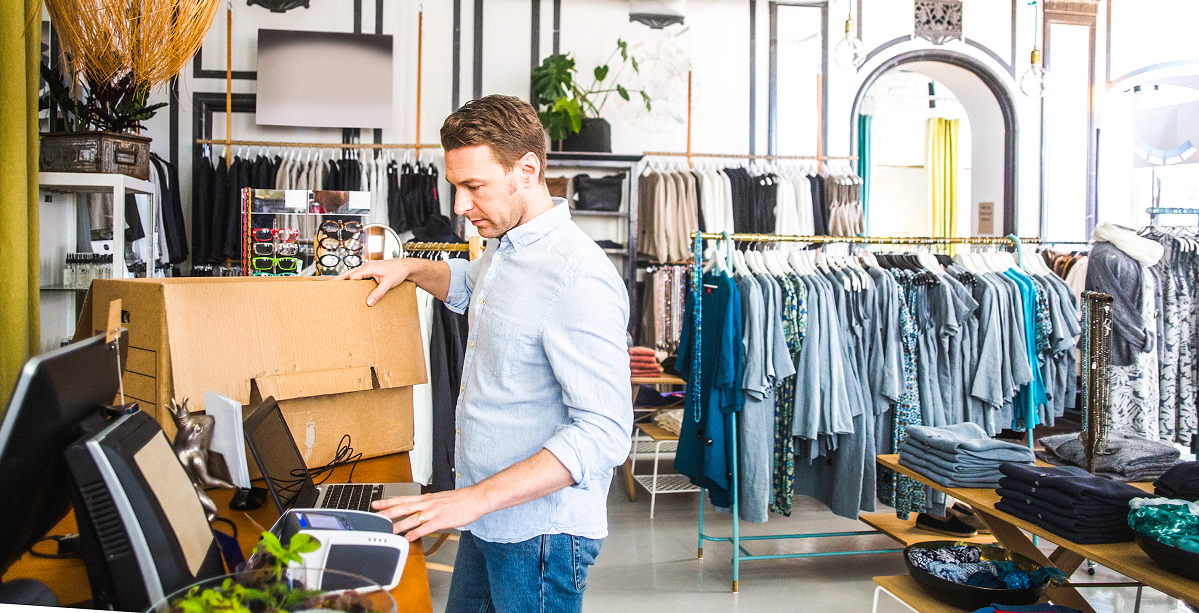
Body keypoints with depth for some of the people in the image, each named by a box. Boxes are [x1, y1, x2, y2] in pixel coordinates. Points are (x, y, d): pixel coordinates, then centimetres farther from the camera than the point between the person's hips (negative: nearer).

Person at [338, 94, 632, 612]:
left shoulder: (579, 279, -26)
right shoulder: (503, 246, 7)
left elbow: (603, 431, -29)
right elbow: (469, 284, 32)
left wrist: (477, 498, -31)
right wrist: (410, 268, 14)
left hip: (540, 534, -9)